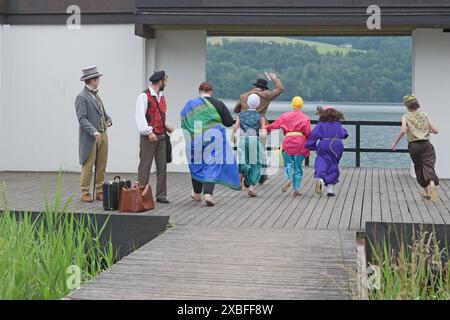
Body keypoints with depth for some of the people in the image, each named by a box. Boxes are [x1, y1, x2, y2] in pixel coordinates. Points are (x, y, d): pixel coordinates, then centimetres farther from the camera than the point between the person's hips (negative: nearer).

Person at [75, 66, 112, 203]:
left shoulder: (95, 94, 15)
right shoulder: (82, 97, -10)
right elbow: (82, 118, -17)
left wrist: (108, 120, 3)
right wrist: (93, 131, -27)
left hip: (102, 135, 8)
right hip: (90, 137, -8)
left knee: (101, 166, 10)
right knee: (88, 166, -1)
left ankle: (100, 192, 16)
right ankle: (85, 193, 6)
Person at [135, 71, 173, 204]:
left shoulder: (161, 96, 16)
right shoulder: (144, 96, -9)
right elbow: (140, 116, -16)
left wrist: (167, 126, 9)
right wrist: (149, 132, -21)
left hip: (161, 136, 8)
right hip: (149, 137, -8)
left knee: (162, 167, 8)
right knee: (145, 167, -3)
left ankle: (161, 195, 15)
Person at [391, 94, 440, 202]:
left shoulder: (406, 117, 2)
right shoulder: (424, 115, 8)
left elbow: (403, 130, -17)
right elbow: (435, 131, 4)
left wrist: (395, 143, -8)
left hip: (414, 145, 0)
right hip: (426, 144, 0)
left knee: (419, 167, 16)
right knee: (429, 165, -6)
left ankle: (427, 191, 23)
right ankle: (432, 183, -36)